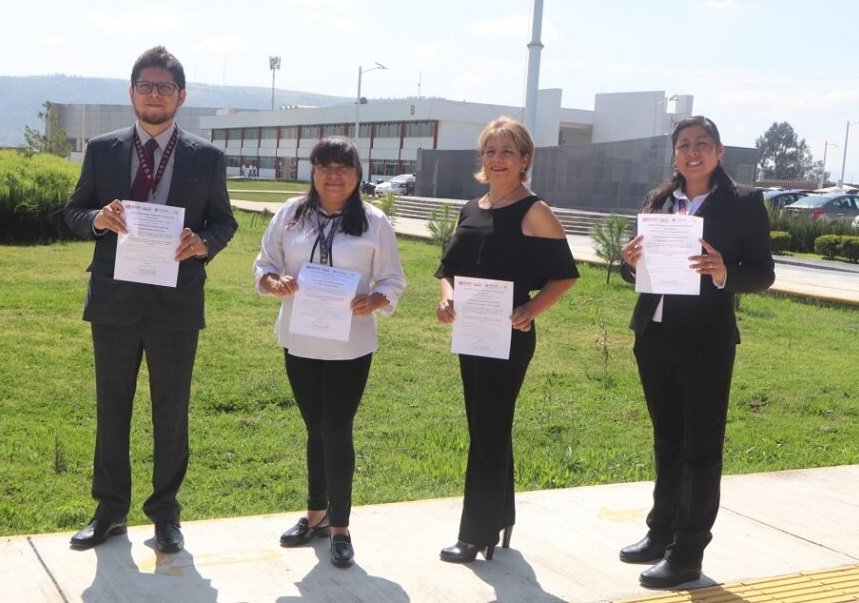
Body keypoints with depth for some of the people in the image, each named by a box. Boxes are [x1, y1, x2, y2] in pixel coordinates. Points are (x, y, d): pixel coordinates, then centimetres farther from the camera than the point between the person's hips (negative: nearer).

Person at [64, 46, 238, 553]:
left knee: (172, 411, 8)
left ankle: (166, 510, 24)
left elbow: (224, 221, 7)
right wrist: (98, 219, -15)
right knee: (111, 407, 11)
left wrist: (205, 244, -15)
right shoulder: (103, 150, 4)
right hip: (114, 300, 1)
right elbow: (74, 212, 8)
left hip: (176, 302, -1)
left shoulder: (207, 158, 1)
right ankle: (111, 509, 25)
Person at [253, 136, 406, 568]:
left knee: (337, 432, -1)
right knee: (315, 430, 15)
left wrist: (373, 301, -22)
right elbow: (264, 265, 7)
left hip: (350, 347, -3)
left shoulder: (374, 223, -4)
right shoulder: (291, 214, 2)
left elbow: (393, 281, -1)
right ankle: (316, 514, 32)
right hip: (299, 342, 3)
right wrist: (275, 283, -16)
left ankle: (340, 527, 13)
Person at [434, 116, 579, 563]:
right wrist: (446, 297, -8)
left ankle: (477, 534, 9)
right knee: (487, 430, 15)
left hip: (509, 337, -7)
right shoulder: (471, 210, 10)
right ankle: (499, 521, 28)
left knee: (489, 431, -1)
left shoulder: (534, 212, -9)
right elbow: (450, 267, 13)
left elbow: (564, 275, -9)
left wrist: (530, 311, -22)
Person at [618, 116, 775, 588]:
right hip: (654, 335, 5)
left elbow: (763, 273, -6)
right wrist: (631, 262, -12)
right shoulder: (658, 201, 7)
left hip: (706, 340, -5)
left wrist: (725, 274, -24)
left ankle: (687, 552, 9)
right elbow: (639, 268, 11)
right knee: (667, 440, 17)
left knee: (701, 446, 3)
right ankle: (661, 532, 29)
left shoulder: (743, 203, -5)